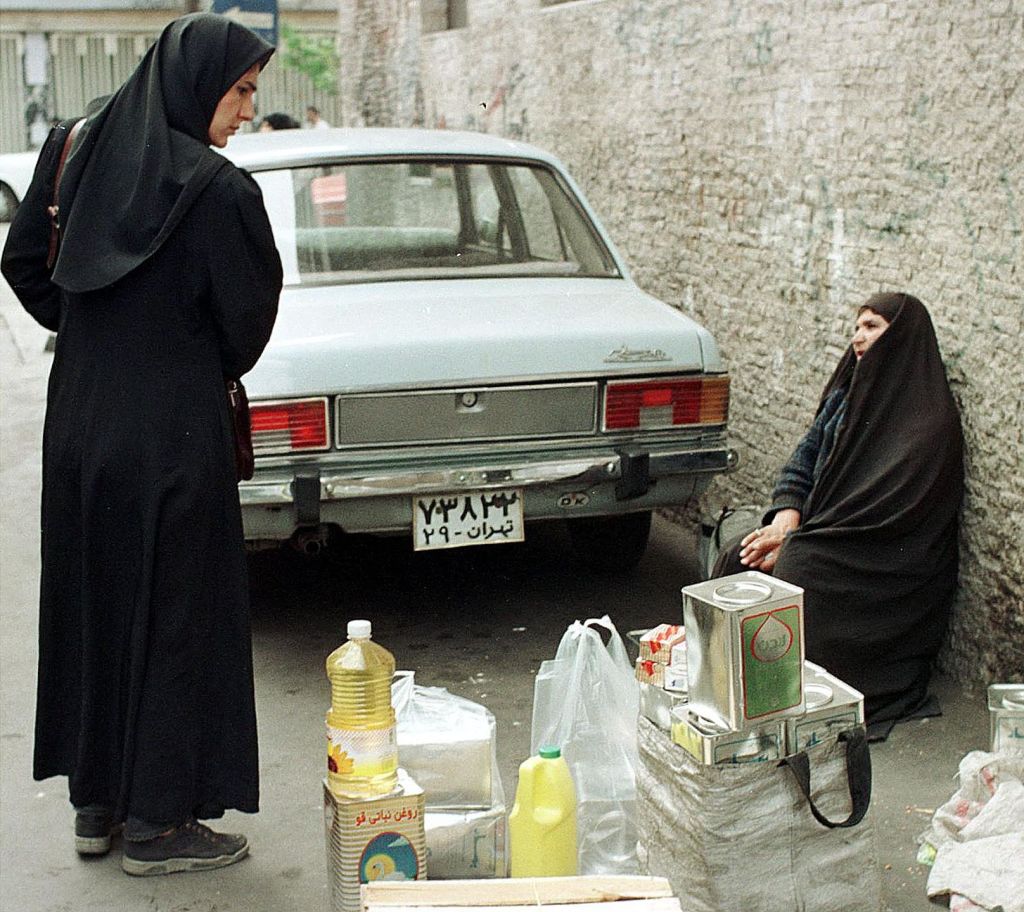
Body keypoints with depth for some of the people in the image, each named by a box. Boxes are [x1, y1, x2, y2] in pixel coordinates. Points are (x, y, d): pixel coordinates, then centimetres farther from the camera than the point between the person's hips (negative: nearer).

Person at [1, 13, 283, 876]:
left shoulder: (84, 154, 2)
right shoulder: (218, 189, -17)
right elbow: (248, 322, -10)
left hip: (81, 424, 7)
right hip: (172, 435, -7)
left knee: (92, 606, 16)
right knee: (173, 615, 5)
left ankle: (98, 802, 28)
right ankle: (159, 821, 15)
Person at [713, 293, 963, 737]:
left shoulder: (928, 419, -14)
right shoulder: (847, 392, 13)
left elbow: (889, 505, -20)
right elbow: (803, 458, 12)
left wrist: (797, 541, -20)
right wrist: (787, 519, -8)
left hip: (885, 564, -8)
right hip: (824, 530, 8)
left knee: (792, 570, -30)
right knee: (739, 558, -13)